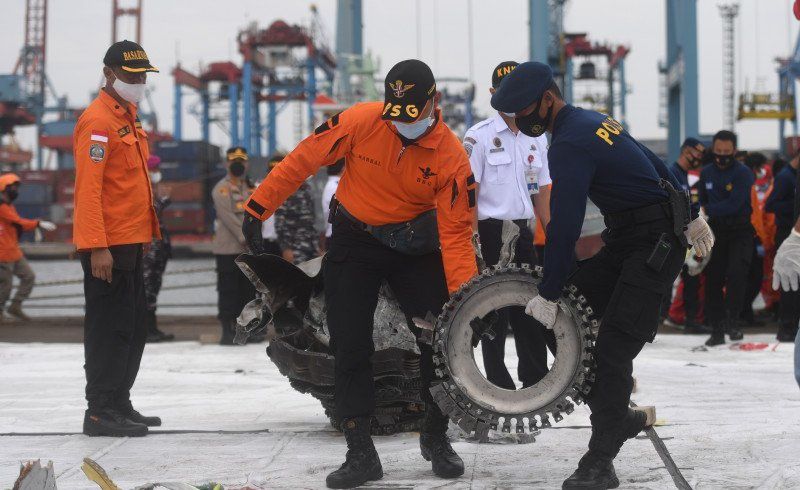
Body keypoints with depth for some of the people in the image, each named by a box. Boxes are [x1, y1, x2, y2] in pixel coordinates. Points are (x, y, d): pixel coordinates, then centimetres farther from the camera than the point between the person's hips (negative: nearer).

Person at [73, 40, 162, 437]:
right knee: (110, 327, -7)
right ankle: (101, 412, -3)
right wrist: (97, 247, -25)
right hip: (107, 246, -10)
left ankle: (119, 404, 23)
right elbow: (87, 188, -20)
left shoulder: (127, 117, 17)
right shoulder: (98, 120, -13)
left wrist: (145, 233, 19)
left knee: (133, 329, 15)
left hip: (130, 243, 10)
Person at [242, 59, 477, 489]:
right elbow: (302, 160, -10)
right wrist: (258, 207, -7)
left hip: (415, 246, 0)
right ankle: (360, 453, 5)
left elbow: (456, 232, -18)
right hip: (354, 241, 0)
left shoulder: (452, 158, -18)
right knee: (350, 347, -4)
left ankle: (436, 438, 20)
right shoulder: (360, 122, -19)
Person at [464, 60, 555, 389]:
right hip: (490, 231, -6)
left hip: (523, 232, 6)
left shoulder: (536, 139, 13)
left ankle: (536, 384, 18)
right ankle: (499, 386, 4)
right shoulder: (479, 136, -4)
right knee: (495, 312, -3)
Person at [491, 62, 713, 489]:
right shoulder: (594, 121, 12)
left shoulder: (569, 145, -19)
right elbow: (656, 165, 20)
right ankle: (619, 416, 9)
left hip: (656, 244, -10)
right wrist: (691, 217, 28)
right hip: (628, 237, 10)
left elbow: (564, 226, -22)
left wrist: (548, 293, -17)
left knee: (614, 345, -15)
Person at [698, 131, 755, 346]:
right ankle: (717, 330, 10)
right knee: (713, 280, 3)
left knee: (736, 273, -23)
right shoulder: (706, 173, 5)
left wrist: (708, 210, -24)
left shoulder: (743, 173, -11)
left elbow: (733, 205, -22)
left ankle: (731, 322, -14)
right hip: (716, 231, 5)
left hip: (740, 233, -5)